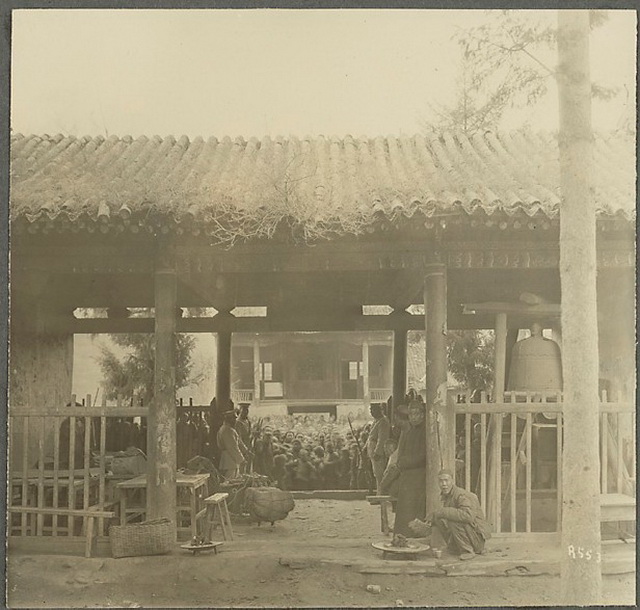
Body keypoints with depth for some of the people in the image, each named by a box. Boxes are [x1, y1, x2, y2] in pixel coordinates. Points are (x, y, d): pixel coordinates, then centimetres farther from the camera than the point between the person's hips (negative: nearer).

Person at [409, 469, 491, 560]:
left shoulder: (461, 496, -19)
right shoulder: (446, 498, 12)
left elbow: (468, 516, -38)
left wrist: (441, 512, -31)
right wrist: (422, 527, -1)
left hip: (477, 537, -9)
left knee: (453, 520, -31)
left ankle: (468, 551, -17)